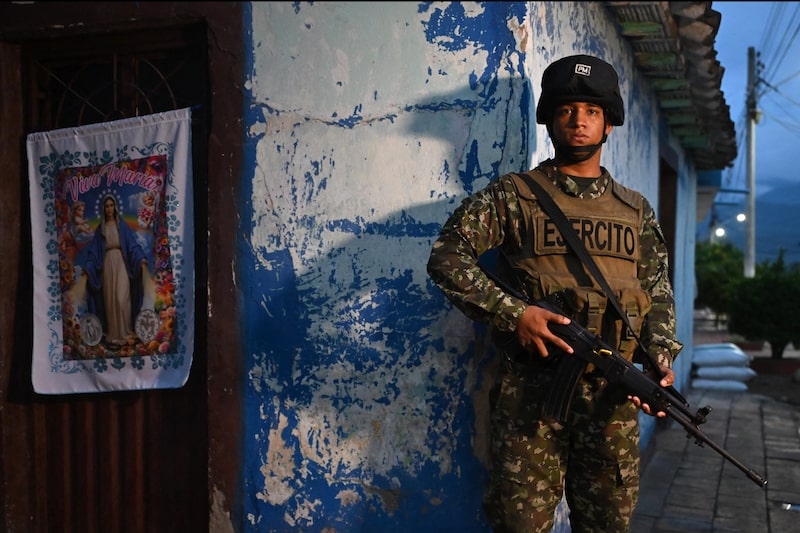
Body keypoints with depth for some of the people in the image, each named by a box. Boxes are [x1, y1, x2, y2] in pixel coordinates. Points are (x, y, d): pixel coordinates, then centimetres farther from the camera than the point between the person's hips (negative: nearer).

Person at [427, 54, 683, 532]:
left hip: (612, 396, 3)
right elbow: (447, 257, -6)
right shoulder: (513, 196, 2)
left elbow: (659, 295, 14)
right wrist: (512, 312, -16)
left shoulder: (637, 211, 14)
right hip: (530, 389, -3)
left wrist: (661, 358, -4)